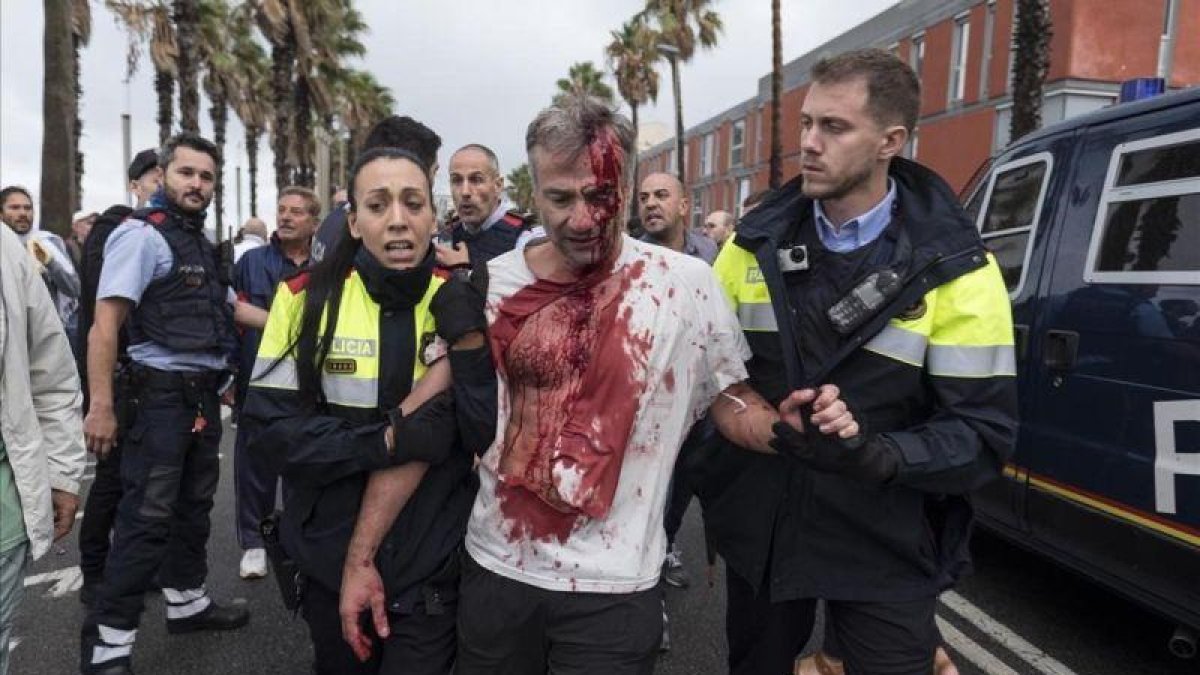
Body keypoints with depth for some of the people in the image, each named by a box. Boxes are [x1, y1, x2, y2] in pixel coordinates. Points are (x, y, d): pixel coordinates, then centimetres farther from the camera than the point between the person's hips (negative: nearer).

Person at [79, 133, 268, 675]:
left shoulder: (202, 243, 14)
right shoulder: (141, 234, -11)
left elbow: (231, 306, 28)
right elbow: (105, 323, -19)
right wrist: (100, 405, -24)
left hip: (203, 393, 9)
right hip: (161, 393, -9)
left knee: (194, 503, 18)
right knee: (147, 516, -7)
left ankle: (187, 602, 33)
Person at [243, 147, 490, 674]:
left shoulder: (457, 304, -9)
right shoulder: (306, 296, -8)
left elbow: (431, 433, -17)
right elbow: (270, 422, -12)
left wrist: (364, 559, -20)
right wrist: (389, 438, -22)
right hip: (327, 558, 2)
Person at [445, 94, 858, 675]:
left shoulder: (686, 283, -11)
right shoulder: (490, 284, -5)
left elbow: (727, 397, 0)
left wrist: (790, 428, -19)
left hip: (614, 585, -2)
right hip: (495, 567, 3)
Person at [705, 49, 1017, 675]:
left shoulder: (955, 270, -10)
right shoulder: (757, 243, -1)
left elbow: (983, 430, -14)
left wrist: (882, 456, -31)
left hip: (884, 552, -3)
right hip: (756, 533, 4)